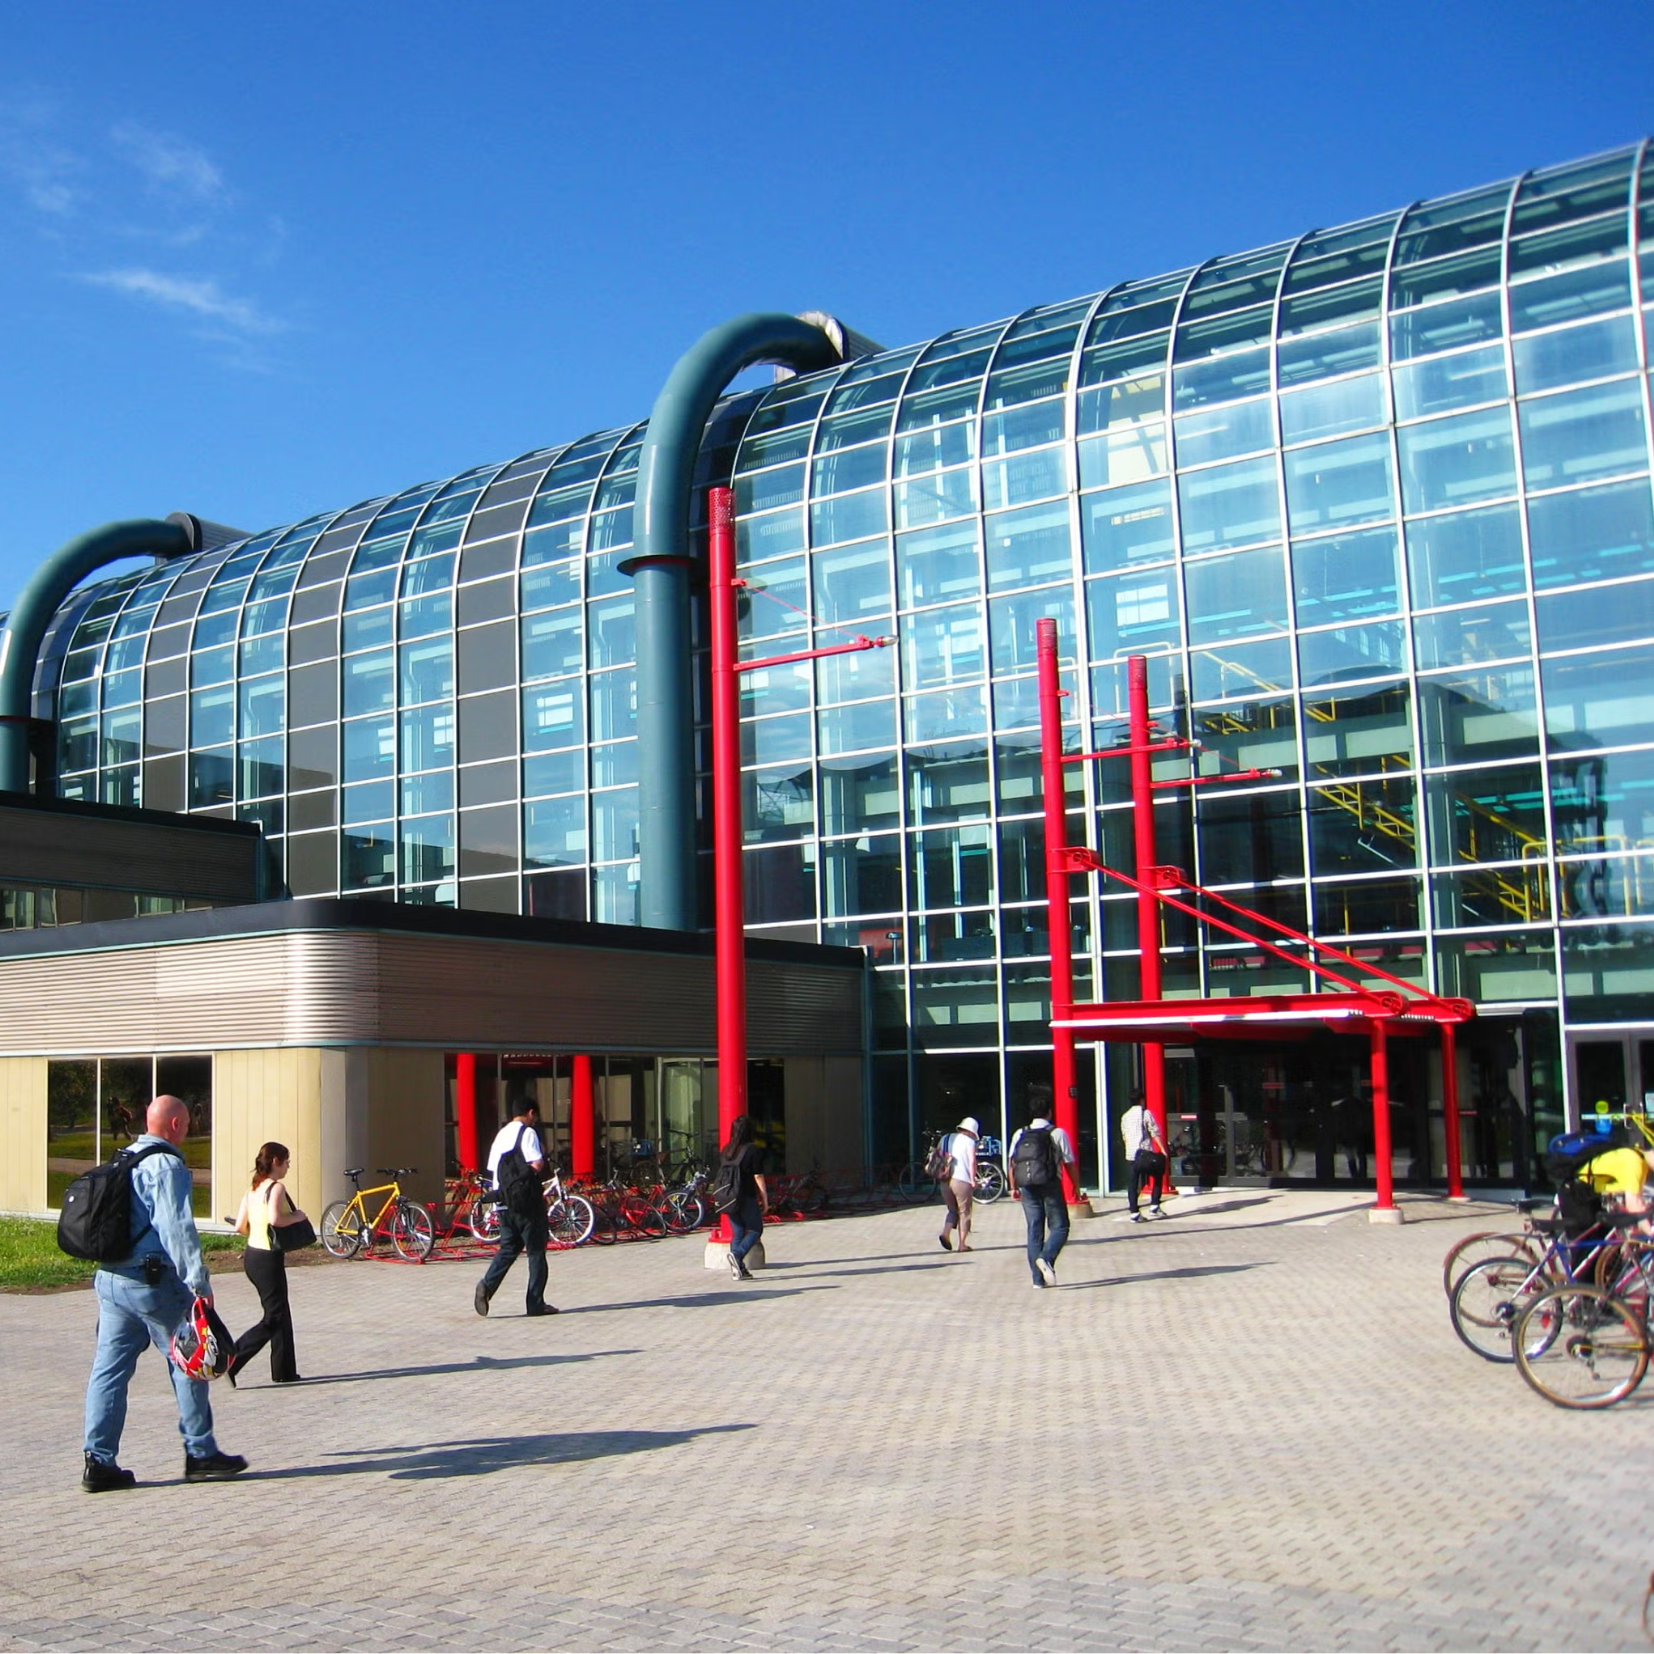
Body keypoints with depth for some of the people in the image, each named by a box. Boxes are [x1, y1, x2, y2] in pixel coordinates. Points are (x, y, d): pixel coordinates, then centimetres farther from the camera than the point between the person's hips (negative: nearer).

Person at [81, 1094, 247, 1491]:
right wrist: (199, 1282, -18)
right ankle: (200, 1454, 12)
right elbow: (178, 1228, -19)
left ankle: (99, 1461, 5)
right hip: (154, 1281, -8)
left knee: (109, 1368, 7)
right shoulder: (166, 1165, -12)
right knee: (188, 1365, 4)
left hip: (109, 1279, 8)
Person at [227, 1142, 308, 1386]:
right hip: (268, 1258, -9)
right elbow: (275, 1219, -30)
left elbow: (240, 1226, 9)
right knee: (273, 1319, -1)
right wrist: (297, 1217, -13)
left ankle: (284, 1372, 21)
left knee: (280, 1315, 16)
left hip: (252, 1256, 9)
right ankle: (230, 1361, -8)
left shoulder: (253, 1189, 10)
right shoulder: (277, 1187, -14)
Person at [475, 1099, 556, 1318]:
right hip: (526, 1201, -7)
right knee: (536, 1251, 2)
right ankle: (536, 1304, 4)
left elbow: (492, 1169, 15)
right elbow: (536, 1166, -18)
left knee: (508, 1247, 12)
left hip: (504, 1200, 7)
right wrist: (542, 1153, 0)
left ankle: (488, 1284, -12)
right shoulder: (528, 1133, -9)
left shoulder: (501, 1134, 15)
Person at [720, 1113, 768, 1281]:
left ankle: (739, 1269, 8)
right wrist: (765, 1199, -3)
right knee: (756, 1230, 7)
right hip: (747, 1198, -6)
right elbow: (758, 1177, -11)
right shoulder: (753, 1150, -11)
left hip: (730, 1199, 6)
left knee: (737, 1233, 12)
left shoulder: (726, 1150, 7)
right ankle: (737, 1254, -15)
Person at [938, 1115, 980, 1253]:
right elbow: (972, 1162, -12)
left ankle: (945, 1234, -6)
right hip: (962, 1180, -5)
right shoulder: (969, 1141, -2)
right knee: (964, 1212, 6)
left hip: (945, 1181, 5)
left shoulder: (947, 1138, 15)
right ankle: (962, 1244, 6)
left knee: (953, 1210, 17)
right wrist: (973, 1180, -8)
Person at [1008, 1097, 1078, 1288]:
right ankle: (1046, 1258, -22)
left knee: (1034, 1229, 8)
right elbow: (1069, 1163, -2)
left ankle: (1038, 1278, 6)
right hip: (1050, 1185, -4)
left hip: (1028, 1187, 4)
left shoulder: (1020, 1135, 8)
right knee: (1059, 1227, 5)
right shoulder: (1057, 1133, -2)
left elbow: (1011, 1163, 5)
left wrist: (1014, 1187, 13)